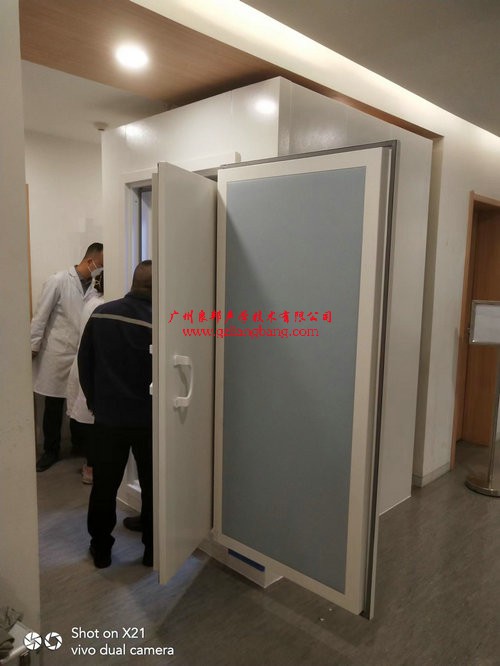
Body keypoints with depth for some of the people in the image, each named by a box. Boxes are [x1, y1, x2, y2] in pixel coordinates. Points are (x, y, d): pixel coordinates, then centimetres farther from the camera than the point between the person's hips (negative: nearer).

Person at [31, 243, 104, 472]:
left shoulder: (94, 287, 3)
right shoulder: (58, 281, -10)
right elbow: (41, 316, -8)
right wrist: (33, 347, -8)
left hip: (82, 356, 4)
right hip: (56, 355, -3)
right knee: (53, 407, 8)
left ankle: (80, 445, 31)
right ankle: (51, 451, 24)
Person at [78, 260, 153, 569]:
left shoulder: (100, 314, -4)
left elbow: (84, 364, 4)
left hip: (108, 417, 3)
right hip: (149, 420, -3)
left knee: (104, 486, 17)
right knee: (152, 486, 14)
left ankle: (101, 549, 30)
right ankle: (153, 549, 26)